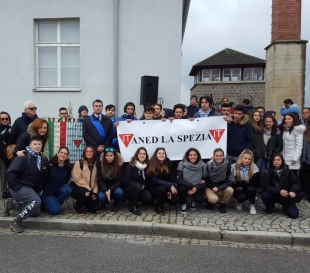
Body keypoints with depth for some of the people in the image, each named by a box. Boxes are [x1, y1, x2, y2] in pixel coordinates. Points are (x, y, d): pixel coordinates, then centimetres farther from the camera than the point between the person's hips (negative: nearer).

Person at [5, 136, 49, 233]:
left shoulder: (44, 160, 4)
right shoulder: (23, 157, -16)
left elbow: (44, 177, 13)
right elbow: (10, 172, -21)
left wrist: (38, 189, 5)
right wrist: (16, 188, -21)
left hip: (33, 189, 8)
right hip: (20, 187, -8)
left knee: (35, 212, 10)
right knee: (36, 201, -31)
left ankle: (11, 203, 23)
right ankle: (17, 221, -17)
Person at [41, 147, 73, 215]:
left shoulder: (68, 167, -2)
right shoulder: (50, 164, -13)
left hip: (59, 190, 4)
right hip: (48, 191, -4)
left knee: (68, 189, -30)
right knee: (55, 210, -22)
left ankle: (56, 204, -2)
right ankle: (45, 204, 13)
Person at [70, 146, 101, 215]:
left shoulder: (95, 165, 7)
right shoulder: (79, 163, -10)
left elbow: (96, 180, 6)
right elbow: (77, 179, -18)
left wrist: (94, 192, -8)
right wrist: (88, 189, -21)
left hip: (89, 190, 5)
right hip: (77, 187, -5)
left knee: (96, 209, -5)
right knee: (85, 193, -39)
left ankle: (82, 201, 25)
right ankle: (77, 206, -7)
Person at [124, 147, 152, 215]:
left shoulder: (147, 166, 2)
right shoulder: (130, 166, -10)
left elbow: (147, 180, 11)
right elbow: (127, 180, -16)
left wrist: (144, 185, -10)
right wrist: (139, 186, -23)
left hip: (141, 189, 4)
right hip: (129, 189, -4)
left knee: (148, 197, -26)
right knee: (137, 186, -37)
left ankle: (134, 200, 7)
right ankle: (133, 206, -18)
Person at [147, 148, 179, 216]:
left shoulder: (168, 163, -5)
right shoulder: (152, 164, -17)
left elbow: (172, 178, 0)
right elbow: (155, 180, -23)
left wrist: (170, 190, -15)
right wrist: (170, 185, -30)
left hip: (167, 187, 4)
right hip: (155, 187, -4)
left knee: (175, 200, -18)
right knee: (161, 188, -36)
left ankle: (161, 200, 16)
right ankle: (158, 206, -8)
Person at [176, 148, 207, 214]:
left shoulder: (202, 165, -9)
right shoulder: (182, 164, -14)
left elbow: (205, 181, -6)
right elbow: (178, 180, -18)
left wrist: (196, 188, -23)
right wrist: (191, 185, -27)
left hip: (197, 188, 1)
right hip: (186, 187, -1)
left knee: (200, 199, -28)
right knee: (182, 188, -34)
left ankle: (194, 201, 12)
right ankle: (183, 204, -1)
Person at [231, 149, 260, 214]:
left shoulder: (254, 167, -8)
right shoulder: (234, 166, -9)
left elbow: (256, 183, -11)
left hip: (249, 189, 1)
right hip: (238, 190, -1)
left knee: (251, 189, -33)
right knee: (242, 197, -31)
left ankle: (252, 205, -5)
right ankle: (239, 202, 8)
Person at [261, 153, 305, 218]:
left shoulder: (288, 171, -4)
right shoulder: (268, 172, -9)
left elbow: (296, 183, -8)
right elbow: (265, 186, -18)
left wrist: (293, 191, -31)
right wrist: (279, 191, -31)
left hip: (286, 196, 0)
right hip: (273, 195, 0)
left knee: (294, 214, -20)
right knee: (264, 195, -32)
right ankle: (270, 207, 1)